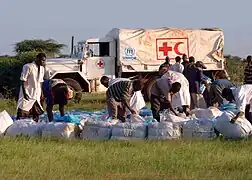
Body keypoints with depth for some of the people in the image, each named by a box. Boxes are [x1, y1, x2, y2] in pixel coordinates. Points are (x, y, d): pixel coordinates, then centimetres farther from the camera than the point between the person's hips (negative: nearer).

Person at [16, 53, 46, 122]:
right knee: (22, 113, -7)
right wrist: (24, 92, -20)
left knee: (36, 114, 9)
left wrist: (41, 93, 14)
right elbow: (23, 80, -14)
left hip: (36, 95, 7)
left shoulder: (42, 68, 9)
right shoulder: (28, 67, -14)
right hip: (28, 94, -7)